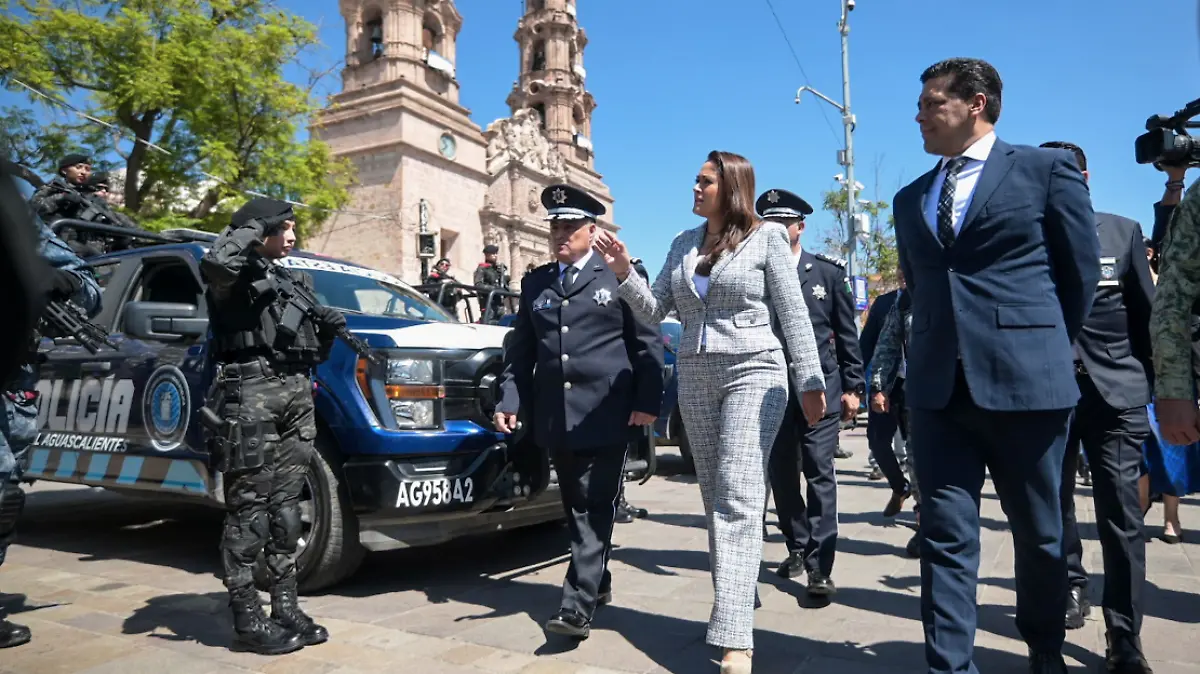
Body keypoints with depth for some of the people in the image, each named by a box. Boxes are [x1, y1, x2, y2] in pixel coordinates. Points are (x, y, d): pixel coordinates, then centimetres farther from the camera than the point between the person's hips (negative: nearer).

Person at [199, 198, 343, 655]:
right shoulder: (238, 274, 2)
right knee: (249, 506, -4)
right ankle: (248, 620, 3)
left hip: (298, 393, 7)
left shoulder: (295, 281, 24)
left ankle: (286, 608, 17)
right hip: (252, 390, -7)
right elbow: (215, 263, -25)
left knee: (285, 504, 10)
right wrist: (249, 227, -9)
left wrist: (328, 330, 3)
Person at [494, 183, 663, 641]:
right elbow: (520, 349, 14)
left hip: (606, 414, -5)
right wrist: (510, 401, 4)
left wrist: (647, 401, -10)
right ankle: (597, 583, 32)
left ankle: (577, 605, -4)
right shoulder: (535, 282, 14)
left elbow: (648, 343, -2)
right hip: (555, 416, 5)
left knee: (595, 510, -5)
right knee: (575, 507, 14)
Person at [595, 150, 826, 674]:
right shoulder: (684, 244, 13)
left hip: (753, 373, -5)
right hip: (695, 378, 6)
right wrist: (624, 272, -6)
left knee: (737, 496, -14)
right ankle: (735, 598, 27)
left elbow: (793, 314, -3)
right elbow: (654, 310, 9)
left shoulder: (765, 237, -1)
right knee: (716, 498, 11)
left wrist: (810, 381, -6)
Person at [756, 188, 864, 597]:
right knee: (781, 475, 11)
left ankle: (819, 567, 0)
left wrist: (852, 386, 1)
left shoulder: (829, 272, 5)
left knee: (820, 474, -4)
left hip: (821, 388, -1)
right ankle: (797, 548, 30)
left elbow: (847, 334, 6)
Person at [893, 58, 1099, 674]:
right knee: (945, 535, 2)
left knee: (1039, 532, 12)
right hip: (937, 388, 3)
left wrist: (1045, 350, 11)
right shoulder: (910, 199, 15)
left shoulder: (1048, 168, 2)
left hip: (1025, 381, -3)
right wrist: (938, 349, 14)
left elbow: (1081, 271, 6)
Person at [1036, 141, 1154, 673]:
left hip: (1114, 390, 0)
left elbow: (1147, 313, 8)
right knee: (1054, 501, 13)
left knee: (1120, 514, 0)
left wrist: (1154, 383, 5)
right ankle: (1070, 584, 36)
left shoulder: (1123, 231, 6)